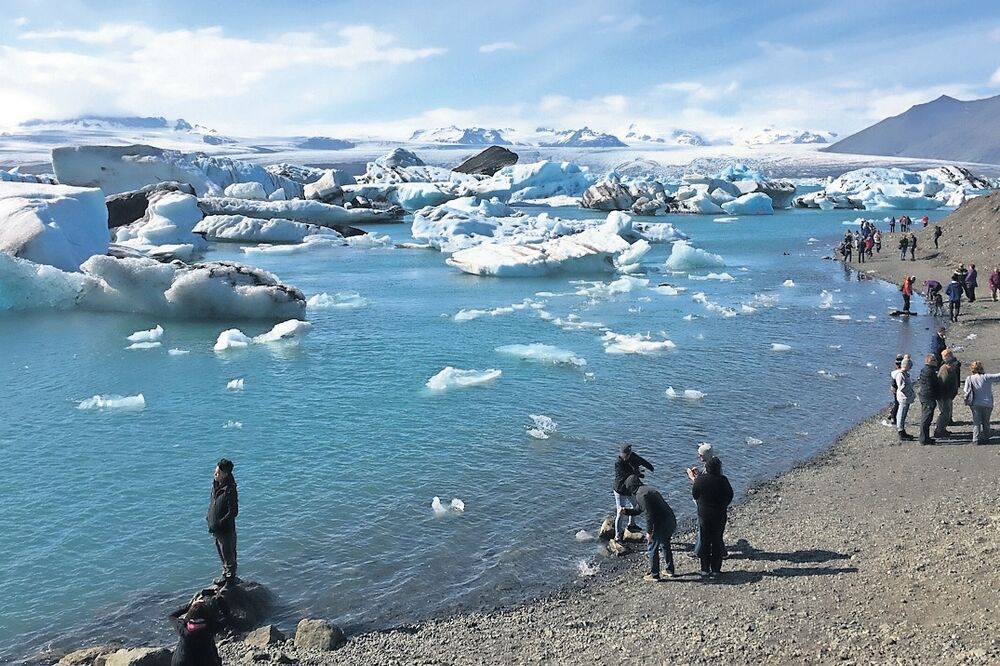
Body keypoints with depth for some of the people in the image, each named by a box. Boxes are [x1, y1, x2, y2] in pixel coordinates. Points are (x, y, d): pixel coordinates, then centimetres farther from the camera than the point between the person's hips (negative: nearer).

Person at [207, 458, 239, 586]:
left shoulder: (230, 490, -24)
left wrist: (219, 524, -21)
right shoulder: (216, 485, 1)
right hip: (216, 528, 9)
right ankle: (225, 576, 40)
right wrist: (209, 517, 7)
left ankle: (231, 580, 23)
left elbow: (233, 512, -22)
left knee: (229, 555, 7)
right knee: (222, 554, 23)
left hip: (226, 529, -9)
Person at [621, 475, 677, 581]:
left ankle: (654, 575, 10)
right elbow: (638, 510, 27)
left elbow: (649, 514, -20)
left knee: (652, 548, 4)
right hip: (671, 521, 10)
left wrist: (649, 531, -17)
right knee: (665, 545, 26)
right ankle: (670, 571, 33)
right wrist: (625, 511, 17)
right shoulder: (647, 489, 18)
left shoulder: (640, 495, -13)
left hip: (661, 524, -10)